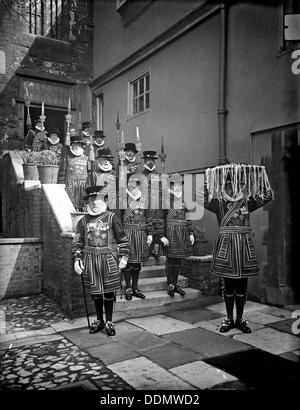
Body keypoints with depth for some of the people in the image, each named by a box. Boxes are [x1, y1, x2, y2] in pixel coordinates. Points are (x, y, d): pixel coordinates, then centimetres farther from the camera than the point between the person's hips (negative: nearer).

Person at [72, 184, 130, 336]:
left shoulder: (112, 218, 0)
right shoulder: (83, 221, 7)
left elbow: (123, 239, 3)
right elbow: (77, 242, 9)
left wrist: (124, 256, -3)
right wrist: (77, 259, 0)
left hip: (109, 260, -2)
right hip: (90, 261, 3)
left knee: (108, 292, 4)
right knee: (95, 292, 12)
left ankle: (109, 322, 20)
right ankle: (99, 320, 29)